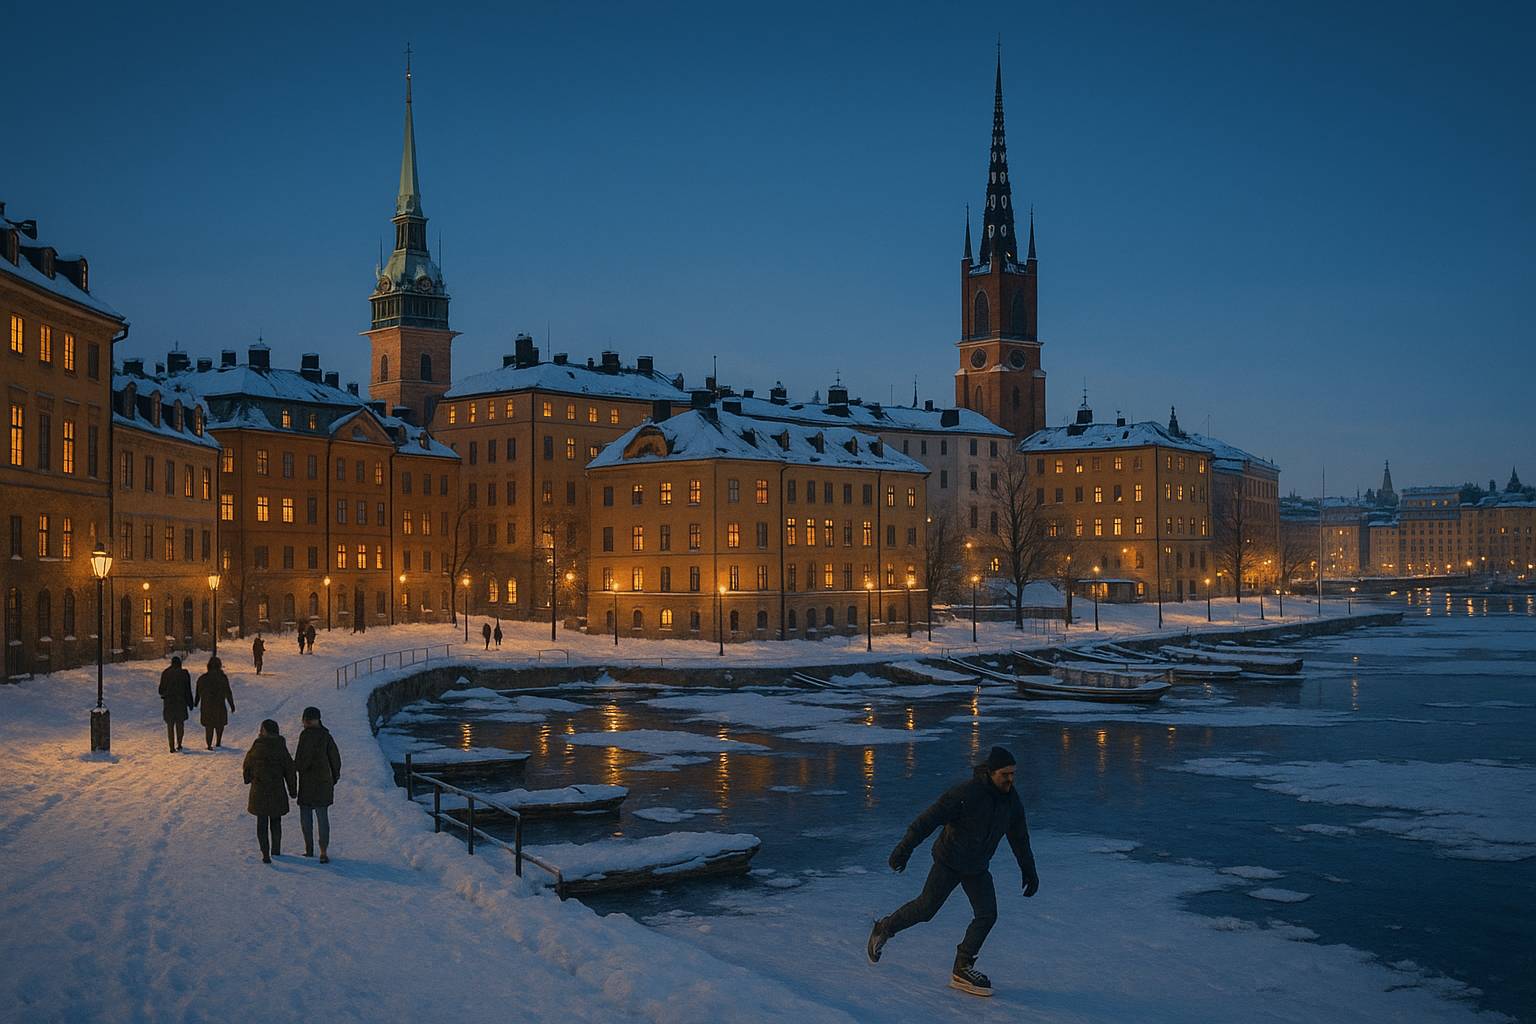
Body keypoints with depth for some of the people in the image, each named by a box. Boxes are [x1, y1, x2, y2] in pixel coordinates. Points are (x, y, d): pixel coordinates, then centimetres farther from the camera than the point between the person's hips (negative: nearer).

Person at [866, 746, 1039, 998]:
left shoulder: (1012, 800, -5)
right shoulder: (966, 794, -27)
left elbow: (1019, 838, 10)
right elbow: (929, 819, -26)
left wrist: (1029, 871, 16)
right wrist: (905, 848, -28)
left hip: (977, 868, 6)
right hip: (949, 862, -6)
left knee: (987, 915, -4)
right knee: (925, 909, 1)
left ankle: (962, 969, 8)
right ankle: (884, 929, 26)